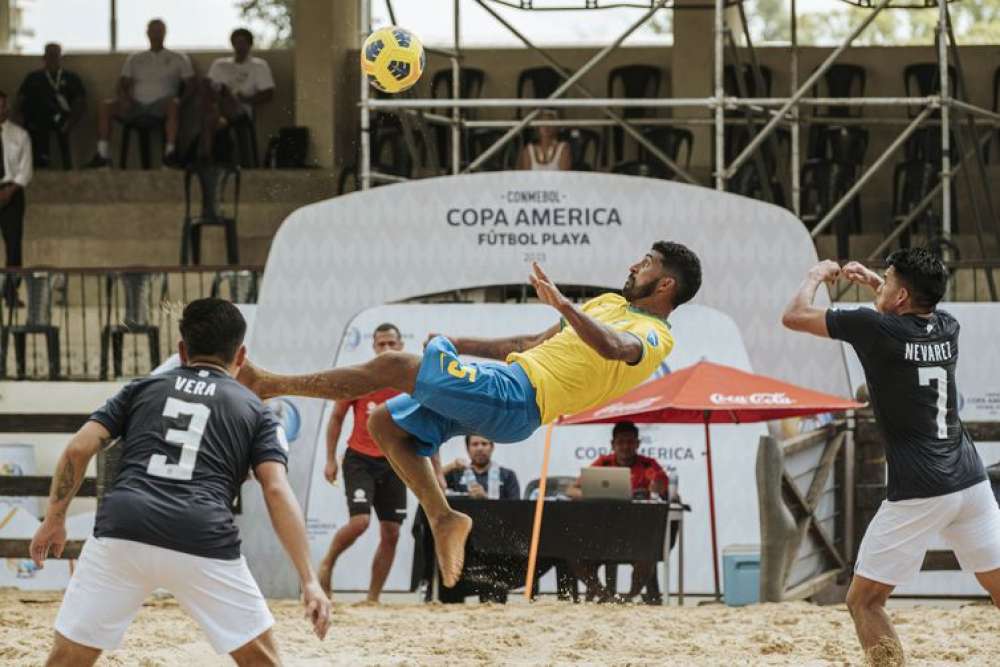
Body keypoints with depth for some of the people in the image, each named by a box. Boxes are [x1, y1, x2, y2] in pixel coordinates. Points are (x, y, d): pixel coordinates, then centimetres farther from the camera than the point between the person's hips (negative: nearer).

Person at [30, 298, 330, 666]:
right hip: (204, 542, -1)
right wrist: (309, 580, 0)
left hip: (121, 529, 1)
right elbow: (277, 491, 5)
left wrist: (54, 520, 23)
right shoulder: (254, 411, 19)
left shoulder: (142, 388, 24)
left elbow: (78, 448, 12)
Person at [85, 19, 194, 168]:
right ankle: (102, 154, -26)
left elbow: (190, 85, 9)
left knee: (173, 104, -39)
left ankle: (170, 151, -46)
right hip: (136, 104, 3)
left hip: (160, 105, -3)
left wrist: (181, 99, -12)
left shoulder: (178, 59, 17)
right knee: (105, 106, -22)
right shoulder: (134, 59, 24)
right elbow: (123, 84, 18)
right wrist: (124, 98, -6)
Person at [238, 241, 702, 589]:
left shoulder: (654, 337, -5)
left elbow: (614, 347, -32)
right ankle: (443, 519, 5)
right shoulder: (610, 304, 26)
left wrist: (563, 305, -44)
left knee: (394, 366, -17)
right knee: (385, 424, 8)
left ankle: (272, 385, -12)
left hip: (516, 396, -10)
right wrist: (457, 343, 29)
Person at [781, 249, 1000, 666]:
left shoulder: (875, 328, -9)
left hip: (919, 491, -6)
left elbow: (794, 317, 2)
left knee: (863, 601, 4)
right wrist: (871, 280, 35)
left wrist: (816, 276, 20)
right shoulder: (947, 328, 10)